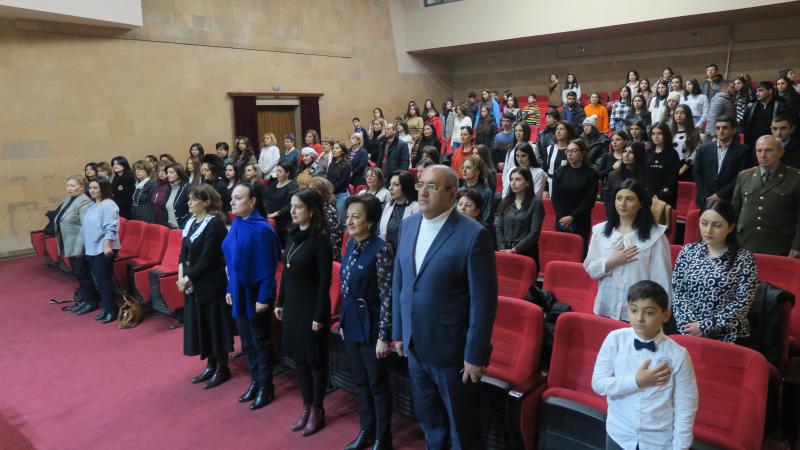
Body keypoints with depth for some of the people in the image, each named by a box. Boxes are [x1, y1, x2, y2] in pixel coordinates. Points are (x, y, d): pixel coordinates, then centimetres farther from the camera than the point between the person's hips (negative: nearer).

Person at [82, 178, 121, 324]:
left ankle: (111, 310, 5)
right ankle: (105, 307, 22)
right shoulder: (91, 206, 15)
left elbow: (111, 227, -20)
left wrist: (107, 246, -26)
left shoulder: (108, 205, -13)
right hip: (91, 249, 9)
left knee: (104, 280, -5)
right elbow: (86, 226, 22)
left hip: (103, 249, -9)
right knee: (97, 281, 12)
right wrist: (85, 246, 22)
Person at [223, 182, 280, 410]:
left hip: (255, 294, -7)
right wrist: (230, 289, 12)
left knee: (260, 341, 6)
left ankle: (266, 388, 21)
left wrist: (264, 297, -19)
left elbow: (268, 267, -18)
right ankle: (255, 382, 33)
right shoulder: (235, 226, 4)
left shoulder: (261, 228, -19)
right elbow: (231, 261, 12)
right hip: (239, 292, 7)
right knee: (247, 341, 17)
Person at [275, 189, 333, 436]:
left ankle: (317, 410, 22)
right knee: (298, 356, 15)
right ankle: (306, 407, 30)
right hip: (292, 305, 7)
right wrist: (280, 302, 12)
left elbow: (325, 280, -16)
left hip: (312, 306, -7)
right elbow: (286, 271, 12)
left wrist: (320, 315, -16)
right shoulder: (293, 235, 5)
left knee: (315, 358, 7)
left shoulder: (320, 239, -16)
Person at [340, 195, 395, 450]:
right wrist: (343, 320, 16)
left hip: (370, 326, -7)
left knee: (377, 385, 8)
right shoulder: (351, 243, 4)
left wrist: (384, 336, -16)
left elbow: (387, 295, -17)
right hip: (351, 324, 7)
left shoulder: (380, 249, -19)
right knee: (360, 382, 19)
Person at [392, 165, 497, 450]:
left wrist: (476, 355, -15)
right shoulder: (408, 225, 2)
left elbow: (483, 299, -16)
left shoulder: (473, 234, -17)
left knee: (461, 427, 14)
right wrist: (398, 332, 11)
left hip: (452, 349, -5)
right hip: (414, 346, 6)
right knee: (428, 420, 23)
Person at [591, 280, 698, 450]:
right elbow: (598, 384, -12)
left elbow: (685, 409, -10)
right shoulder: (614, 340, -14)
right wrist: (637, 381, -21)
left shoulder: (678, 355, -17)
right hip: (619, 436, 2)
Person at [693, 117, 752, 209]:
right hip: (705, 200, 2)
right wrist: (707, 196, -4)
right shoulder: (703, 149, 9)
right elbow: (697, 173, 7)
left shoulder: (743, 151, 2)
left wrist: (720, 195, -11)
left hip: (729, 201, -2)